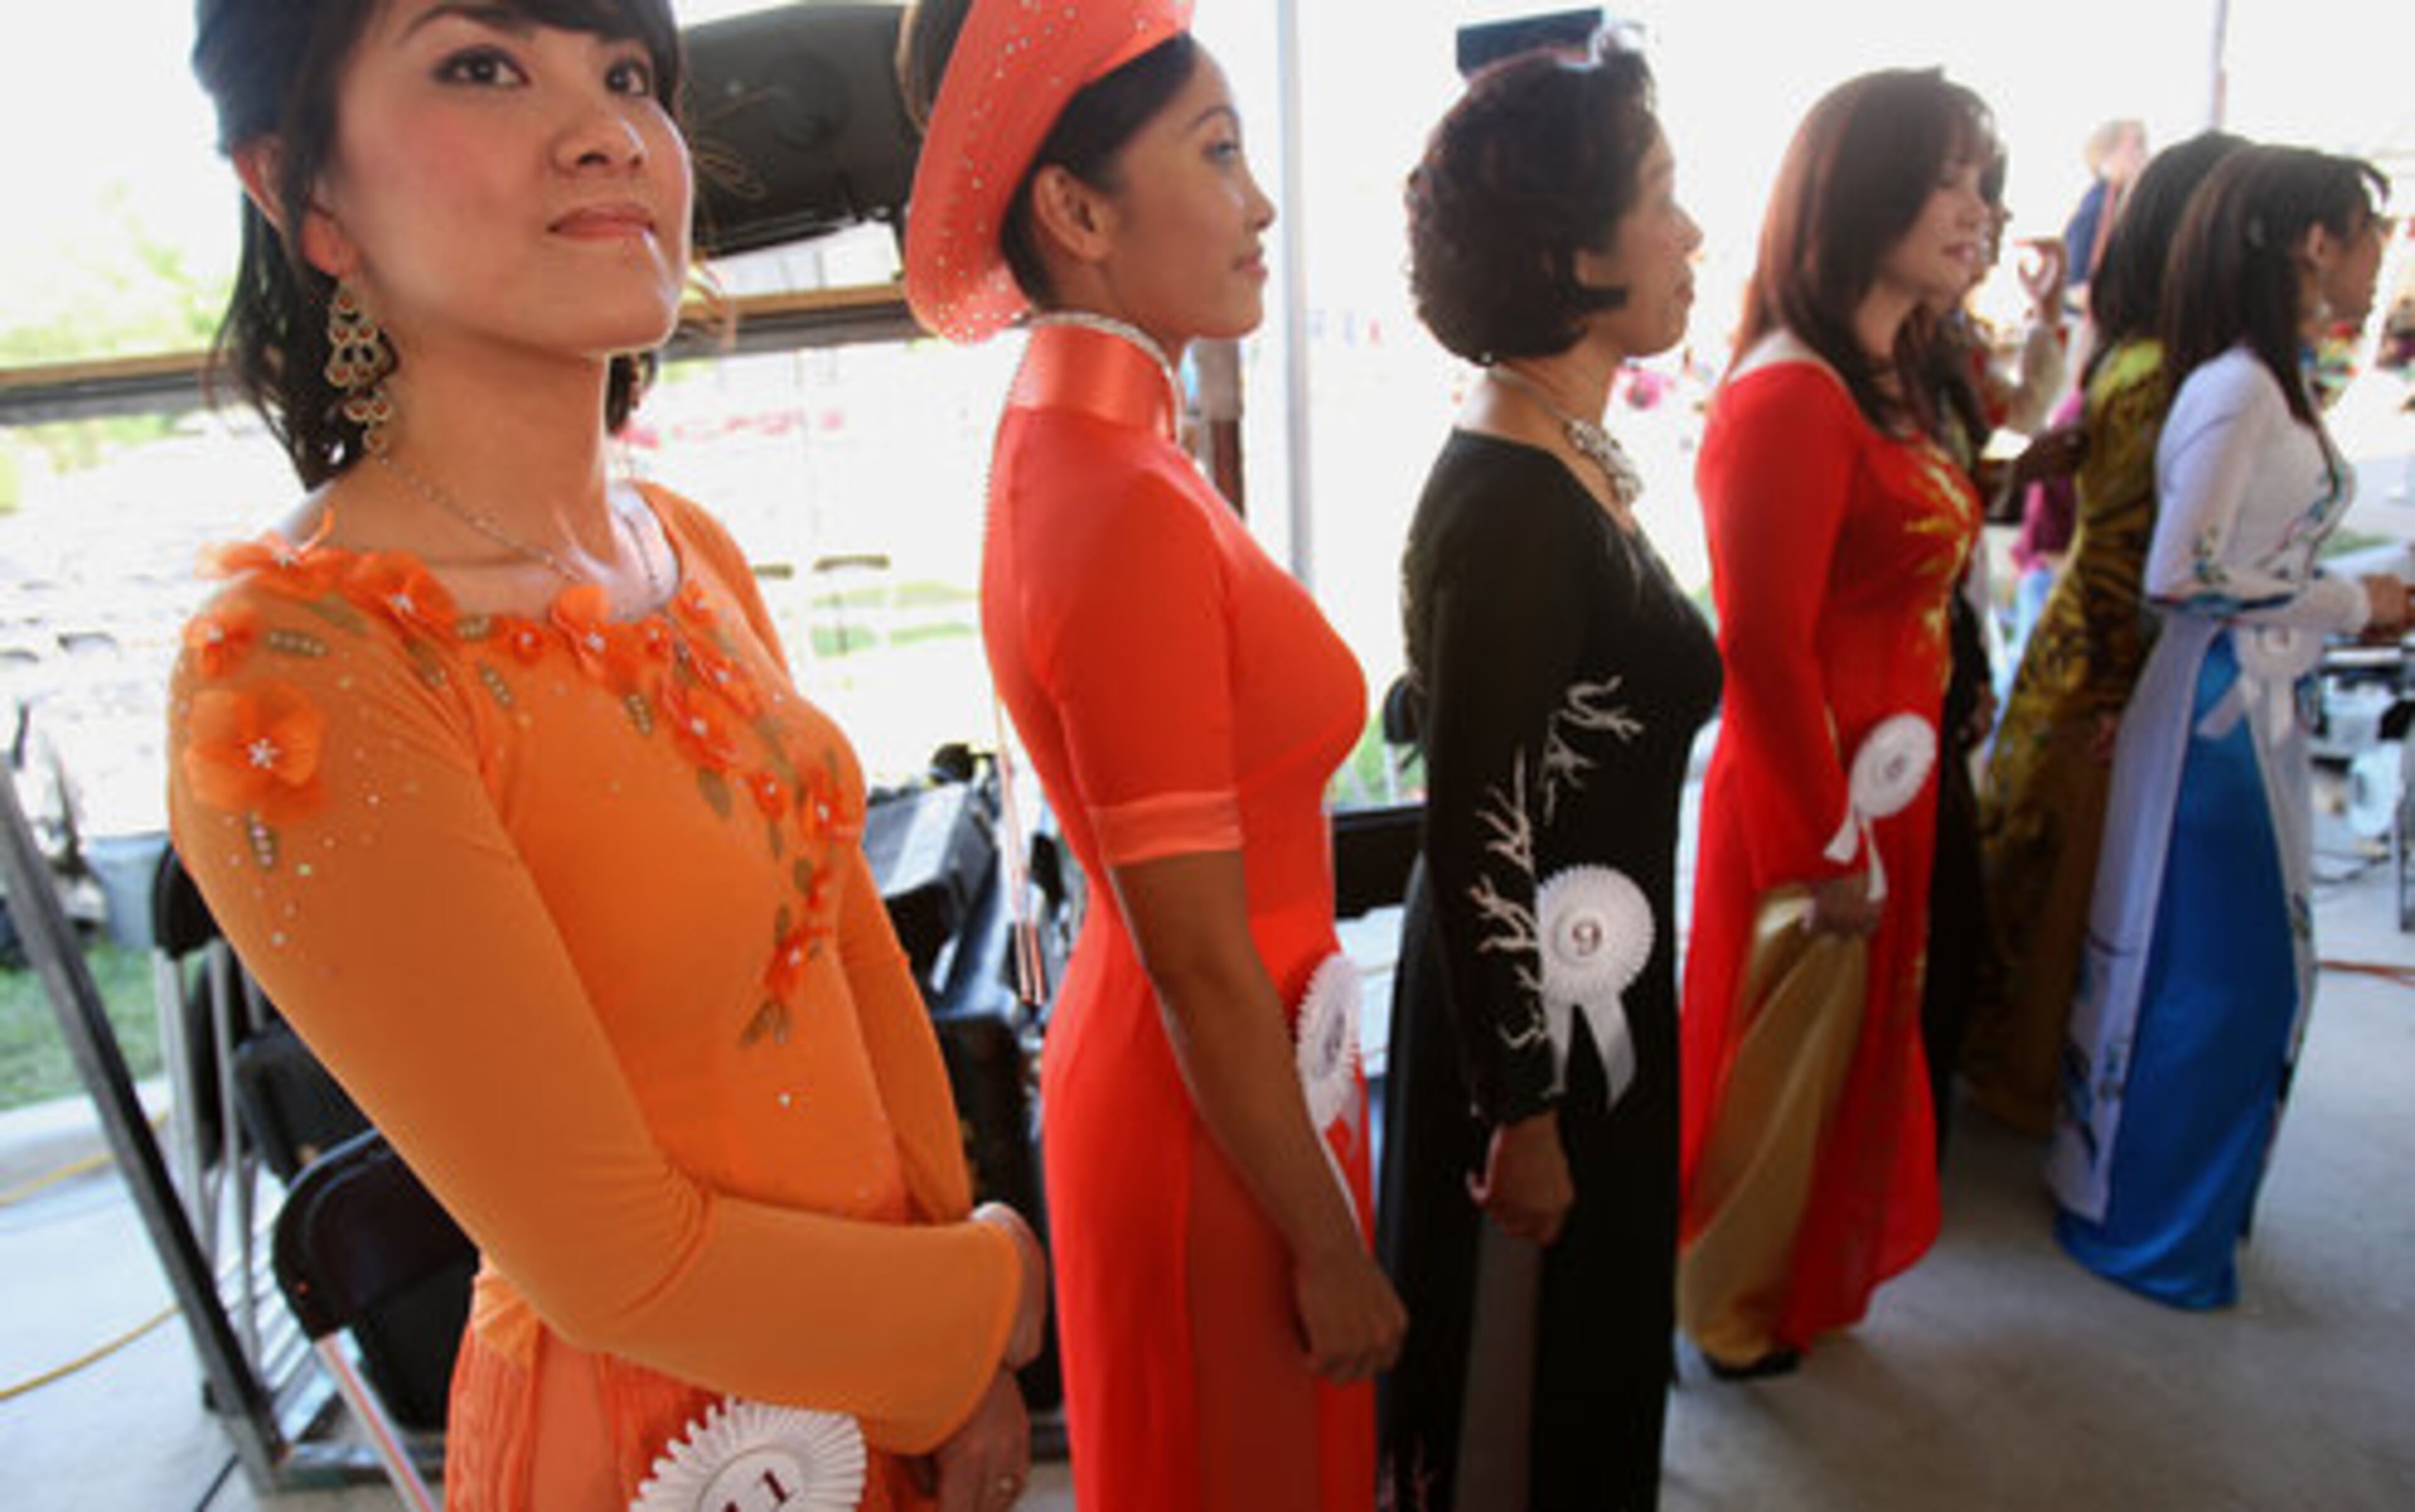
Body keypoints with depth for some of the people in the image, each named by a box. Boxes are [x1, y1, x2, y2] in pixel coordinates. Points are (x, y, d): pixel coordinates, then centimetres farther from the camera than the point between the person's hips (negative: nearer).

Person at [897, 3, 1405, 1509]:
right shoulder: (1127, 507, -28)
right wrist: (1330, 1251, -12)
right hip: (1218, 1115, -8)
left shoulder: (1069, 445, 1)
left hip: (1142, 1056, 8)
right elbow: (1201, 970, -24)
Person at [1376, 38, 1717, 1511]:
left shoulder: (1579, 466, 3)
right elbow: (1480, 845, -25)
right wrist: (1521, 1114, -18)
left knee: (1589, 1349, 28)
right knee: (1528, 1370, 17)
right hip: (1536, 1014, -8)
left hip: (1590, 991, 9)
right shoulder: (1512, 506, -26)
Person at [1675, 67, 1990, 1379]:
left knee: (1852, 1057, 24)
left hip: (1883, 796, 9)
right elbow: (1763, 653, -25)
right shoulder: (1788, 397, -22)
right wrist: (1830, 851, -18)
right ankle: (1731, 1311, 35)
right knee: (1783, 1067, 10)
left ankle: (1809, 1281, 47)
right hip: (1814, 806, -9)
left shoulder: (1884, 386, 10)